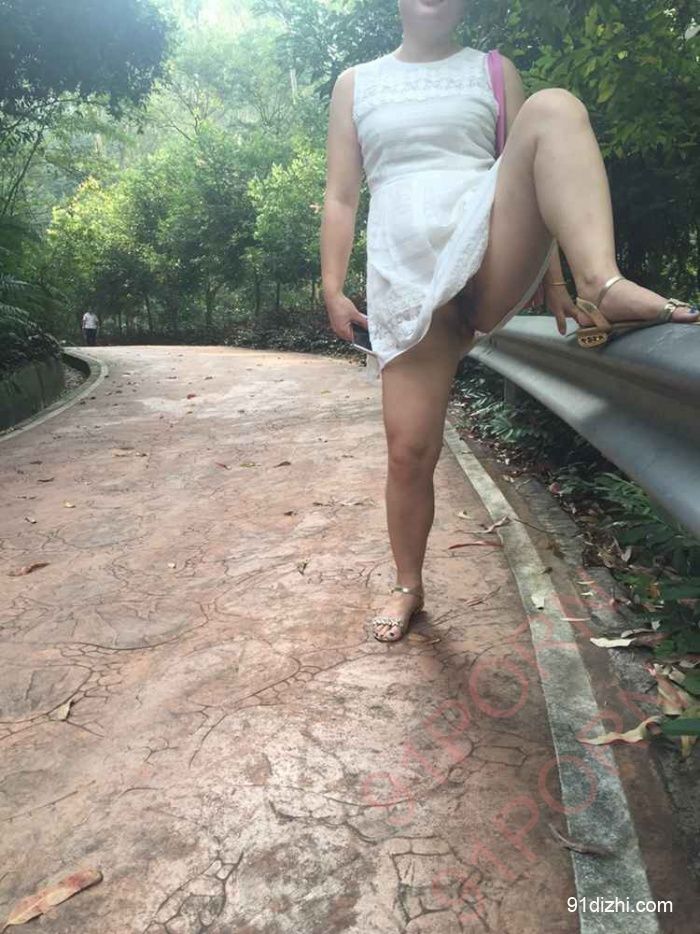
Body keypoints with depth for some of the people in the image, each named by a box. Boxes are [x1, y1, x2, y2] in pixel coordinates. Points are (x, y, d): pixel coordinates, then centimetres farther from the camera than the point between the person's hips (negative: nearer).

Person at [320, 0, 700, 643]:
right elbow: (341, 197, 13)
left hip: (490, 259, 0)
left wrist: (554, 280, 5)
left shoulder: (493, 72, 19)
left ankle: (604, 285, -45)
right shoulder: (356, 84, 19)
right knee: (409, 452, -5)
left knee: (553, 108, -22)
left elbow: (531, 179, 13)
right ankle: (409, 588, 17)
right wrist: (333, 288, 3)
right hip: (406, 282, 1)